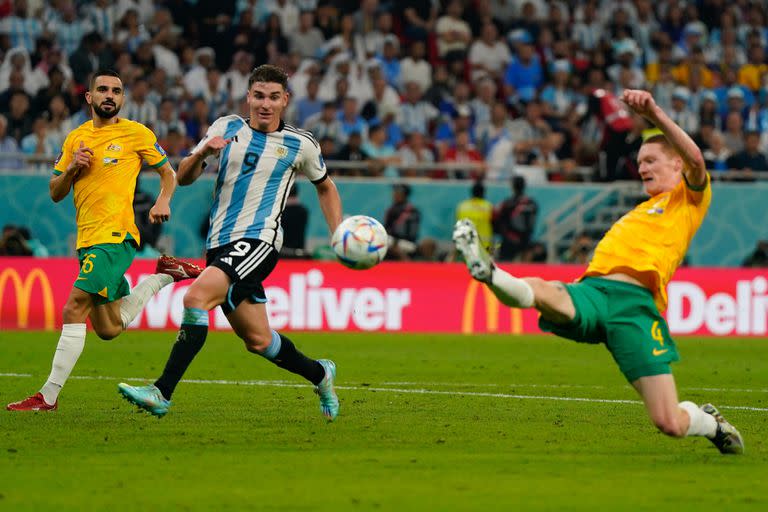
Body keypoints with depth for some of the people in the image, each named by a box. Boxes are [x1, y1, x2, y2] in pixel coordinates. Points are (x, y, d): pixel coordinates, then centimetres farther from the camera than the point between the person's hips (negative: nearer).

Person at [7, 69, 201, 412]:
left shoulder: (136, 133, 1)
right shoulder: (75, 139, 15)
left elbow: (168, 172, 12)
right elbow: (55, 193, 16)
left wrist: (163, 200, -8)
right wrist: (71, 168, -3)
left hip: (115, 237, -7)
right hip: (88, 240, 7)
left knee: (74, 310, -17)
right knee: (109, 329, 13)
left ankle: (48, 396, -16)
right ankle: (164, 276, 31)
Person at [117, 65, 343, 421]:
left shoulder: (301, 145, 5)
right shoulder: (226, 129, 10)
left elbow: (325, 187, 23)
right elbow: (184, 178, 9)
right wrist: (202, 153, -12)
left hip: (258, 241, -5)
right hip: (220, 243, 5)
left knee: (196, 297, -27)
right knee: (257, 341, 10)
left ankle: (162, 394, -28)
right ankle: (320, 374, 38)